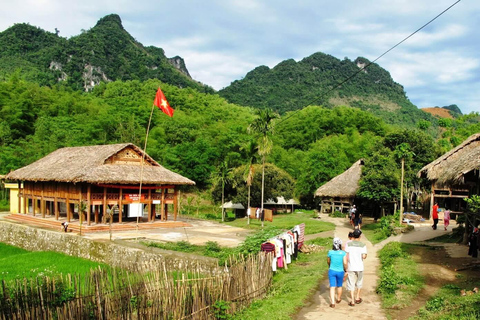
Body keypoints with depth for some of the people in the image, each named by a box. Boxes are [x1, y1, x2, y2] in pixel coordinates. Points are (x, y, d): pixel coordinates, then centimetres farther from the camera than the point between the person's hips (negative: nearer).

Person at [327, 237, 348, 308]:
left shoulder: (330, 252, -8)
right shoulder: (343, 253, -14)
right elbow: (345, 263, -18)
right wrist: (345, 270, 1)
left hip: (332, 271, 0)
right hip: (340, 272, 0)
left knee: (332, 287, 2)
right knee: (339, 286, 21)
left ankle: (332, 302, -9)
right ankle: (338, 299, 40)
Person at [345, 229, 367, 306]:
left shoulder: (349, 244, -5)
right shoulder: (363, 245, -8)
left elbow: (346, 256, -6)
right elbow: (364, 256, -14)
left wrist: (346, 267, 5)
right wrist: (365, 256, 9)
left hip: (351, 267, 0)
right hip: (359, 267, 0)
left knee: (351, 284, 5)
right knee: (359, 282, 21)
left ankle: (352, 301, 4)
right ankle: (357, 298, 31)